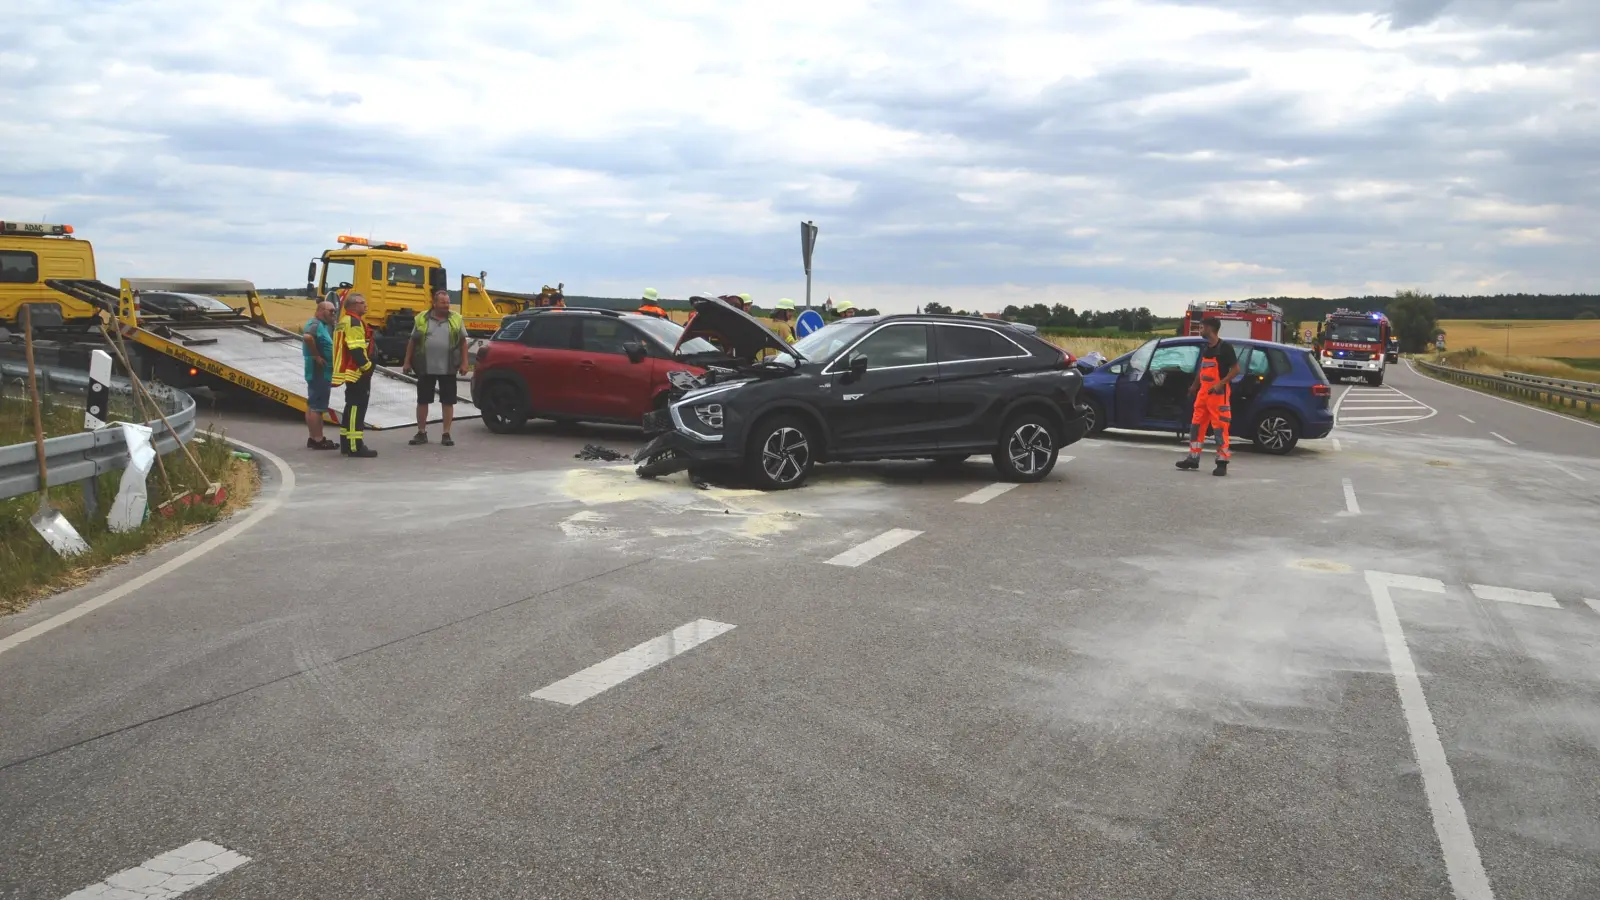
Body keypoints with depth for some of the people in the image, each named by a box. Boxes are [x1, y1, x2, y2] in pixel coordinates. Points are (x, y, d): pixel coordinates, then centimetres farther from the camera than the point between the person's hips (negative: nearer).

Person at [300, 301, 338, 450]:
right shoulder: (315, 324, -16)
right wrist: (316, 355, -26)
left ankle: (314, 438, 20)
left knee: (313, 406, 14)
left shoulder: (321, 325, 16)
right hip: (319, 372, -11)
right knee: (316, 406, -7)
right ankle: (318, 440, -5)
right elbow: (307, 337, -37)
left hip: (321, 372, 11)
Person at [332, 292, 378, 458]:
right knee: (357, 407, -12)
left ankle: (346, 443, 22)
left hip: (350, 372, 11)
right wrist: (367, 367, -18)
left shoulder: (345, 321, 20)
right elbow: (356, 349, -22)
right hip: (357, 372, -11)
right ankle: (355, 447, -14)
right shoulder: (353, 321, -14)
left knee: (352, 406, 16)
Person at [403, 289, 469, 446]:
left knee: (448, 402, 3)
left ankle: (446, 434, 11)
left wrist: (464, 363, -1)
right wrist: (407, 362, 5)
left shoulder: (456, 319, 3)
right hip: (426, 368, 0)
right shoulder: (422, 319, 3)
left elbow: (463, 342, 6)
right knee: (422, 401, 6)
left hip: (448, 369, 0)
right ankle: (421, 433, 17)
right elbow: (412, 342, 9)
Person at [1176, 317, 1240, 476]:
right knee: (1196, 424, 10)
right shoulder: (1205, 348, 13)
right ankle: (1193, 458, 18)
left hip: (1218, 393, -8)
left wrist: (1220, 384, -21)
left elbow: (1236, 369, -12)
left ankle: (1222, 462, -4)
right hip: (1203, 392, 8)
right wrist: (1195, 385, 29)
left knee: (1220, 427, -7)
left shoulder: (1224, 347, -10)